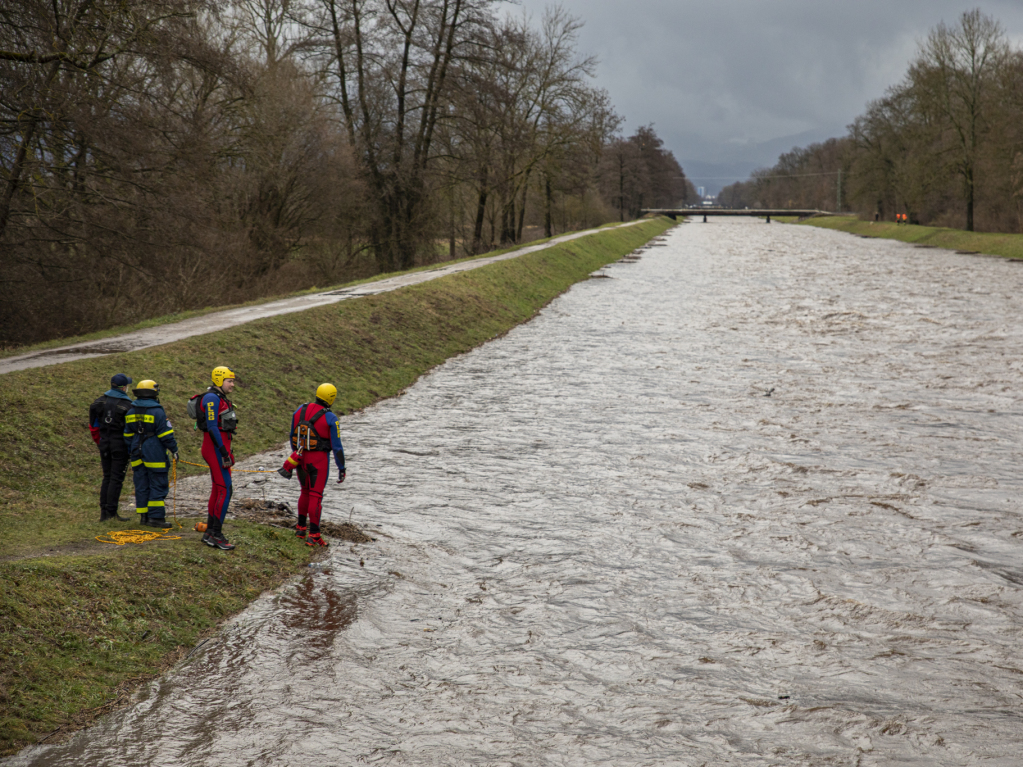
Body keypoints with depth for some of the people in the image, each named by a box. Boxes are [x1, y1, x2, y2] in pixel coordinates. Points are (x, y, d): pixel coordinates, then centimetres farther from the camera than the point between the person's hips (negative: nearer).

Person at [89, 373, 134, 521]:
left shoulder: (100, 401, 5)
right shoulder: (127, 405, -12)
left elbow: (93, 425, 9)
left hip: (104, 444, 5)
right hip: (120, 445, -5)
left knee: (107, 477, 14)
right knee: (116, 479, -1)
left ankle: (104, 511, 14)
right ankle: (111, 512, -2)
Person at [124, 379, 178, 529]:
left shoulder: (131, 412, 9)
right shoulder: (157, 412, -13)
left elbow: (128, 435, 15)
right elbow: (166, 434, -13)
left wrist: (131, 452, 23)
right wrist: (174, 449, -4)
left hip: (138, 455, 7)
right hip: (155, 455, -7)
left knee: (142, 486, 11)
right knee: (158, 486, -2)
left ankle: (143, 516, 14)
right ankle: (156, 517, -5)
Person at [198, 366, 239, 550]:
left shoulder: (221, 399, 18)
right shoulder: (212, 398, -13)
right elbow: (211, 426, -20)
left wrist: (227, 450, 21)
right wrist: (223, 451, -22)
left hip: (221, 446, 10)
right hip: (216, 447, -10)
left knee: (217, 489, 10)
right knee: (225, 489, -12)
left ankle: (209, 533, 14)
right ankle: (216, 534, -10)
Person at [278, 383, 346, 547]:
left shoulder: (299, 411, 2)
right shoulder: (331, 419, -14)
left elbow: (293, 436, 11)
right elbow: (337, 446, -12)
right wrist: (341, 468, -5)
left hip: (301, 457, 5)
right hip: (319, 459, -5)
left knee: (305, 492, 22)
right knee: (316, 495, -1)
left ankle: (301, 527, 29)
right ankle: (313, 535, -2)